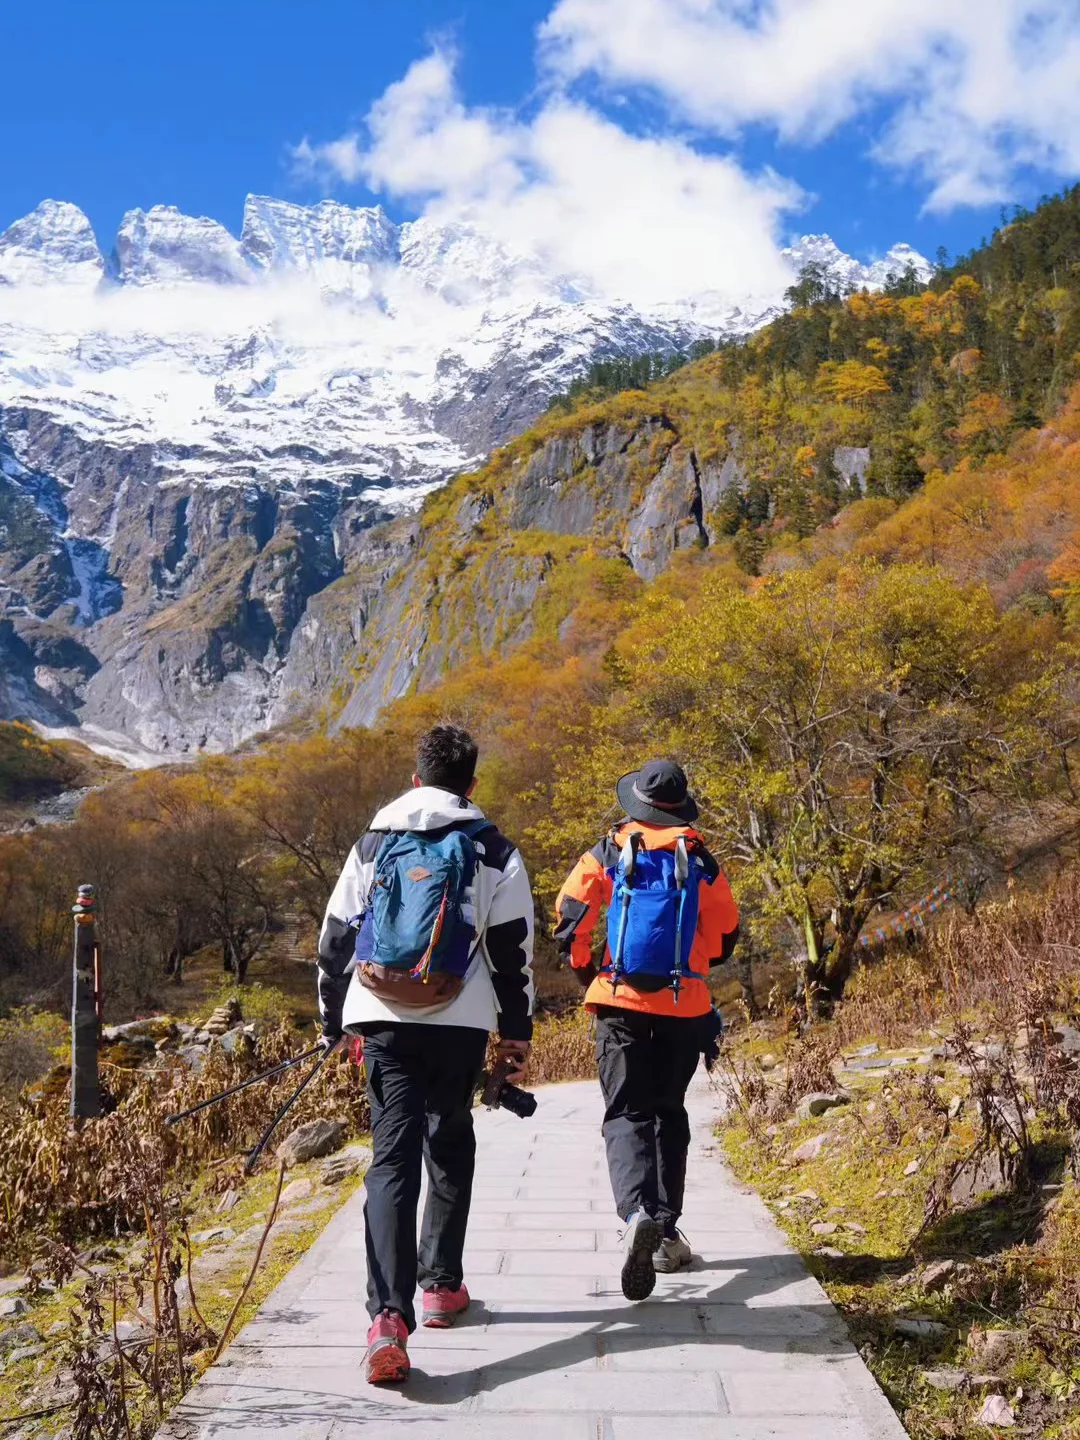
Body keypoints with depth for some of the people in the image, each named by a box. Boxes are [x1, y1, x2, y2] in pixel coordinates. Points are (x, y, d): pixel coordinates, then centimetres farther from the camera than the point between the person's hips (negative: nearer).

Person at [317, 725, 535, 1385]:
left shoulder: (373, 843, 10)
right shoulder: (495, 852, 4)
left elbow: (336, 938, 12)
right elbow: (514, 950, 3)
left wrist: (332, 1022, 22)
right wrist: (518, 1033, 11)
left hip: (383, 1020, 1)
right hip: (460, 1024, -1)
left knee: (393, 1157, -3)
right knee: (451, 1148, 19)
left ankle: (390, 1315, -17)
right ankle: (442, 1285, 28)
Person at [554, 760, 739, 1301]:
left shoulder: (608, 852, 2)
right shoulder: (699, 860, 5)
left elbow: (570, 917, -3)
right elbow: (725, 935, 9)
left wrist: (586, 971, 14)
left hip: (622, 1002, -2)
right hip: (684, 1006, 2)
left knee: (626, 1115, -2)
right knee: (669, 1115, 17)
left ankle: (639, 1211, -29)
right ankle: (666, 1233, 19)